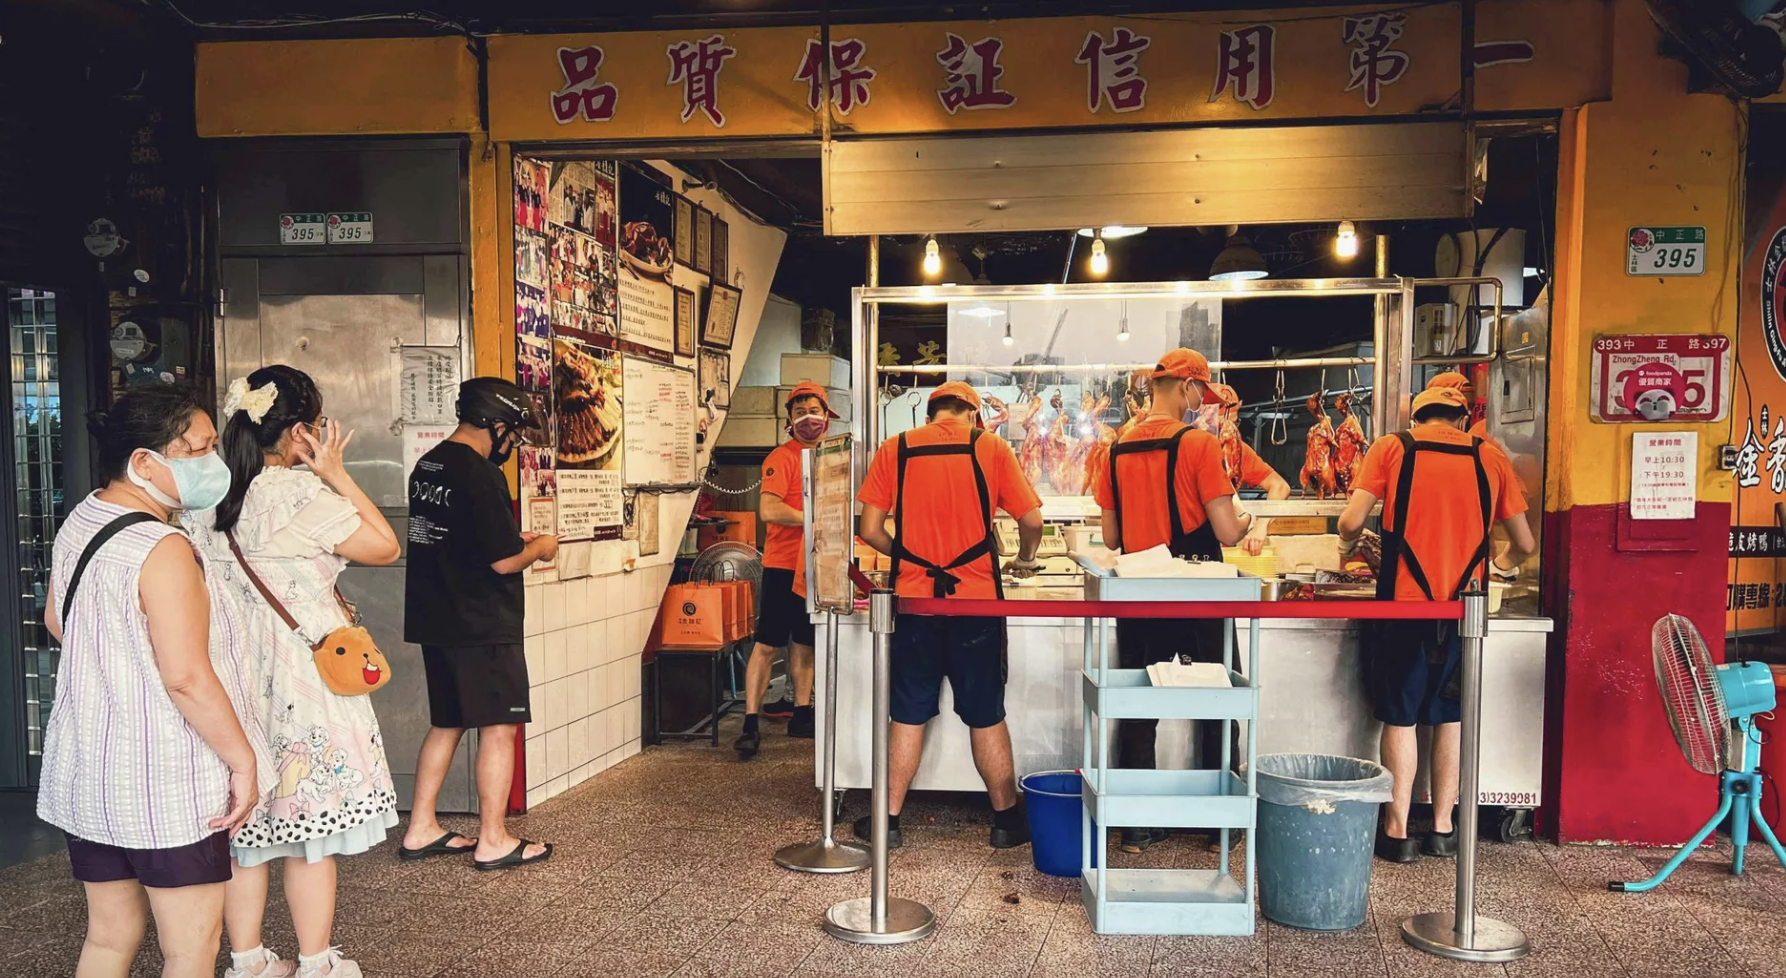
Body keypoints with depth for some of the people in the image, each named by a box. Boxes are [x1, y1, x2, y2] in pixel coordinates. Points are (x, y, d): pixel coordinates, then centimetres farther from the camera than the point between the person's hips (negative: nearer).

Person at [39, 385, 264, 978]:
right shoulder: (161, 548, -22)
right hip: (164, 781, -9)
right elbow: (187, 676, -25)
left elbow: (57, 622, 21)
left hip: (84, 769, 9)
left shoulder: (79, 523, 6)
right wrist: (244, 760, -17)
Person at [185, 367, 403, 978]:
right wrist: (336, 475, -7)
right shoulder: (298, 492, -18)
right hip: (300, 676, -7)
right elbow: (386, 547, -10)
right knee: (310, 832, 6)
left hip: (231, 676, 7)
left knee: (245, 825, 16)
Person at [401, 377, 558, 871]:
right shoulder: (481, 474, -19)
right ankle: (493, 842, 10)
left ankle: (421, 830, 25)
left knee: (445, 724, 18)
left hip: (434, 620, 9)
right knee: (499, 727, 2)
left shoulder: (426, 465, 10)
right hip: (482, 626, -9)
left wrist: (513, 538, 15)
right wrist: (539, 549, -1)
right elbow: (504, 561, -20)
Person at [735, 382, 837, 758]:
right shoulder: (782, 457, -9)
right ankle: (750, 725, 0)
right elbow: (769, 509, -21)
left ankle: (801, 715, 25)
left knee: (805, 643, 15)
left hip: (816, 565, 7)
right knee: (767, 644, -4)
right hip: (783, 565, -6)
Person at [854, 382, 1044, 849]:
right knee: (986, 715, 12)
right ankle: (1006, 820, 24)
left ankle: (889, 821, 19)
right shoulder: (991, 447, -1)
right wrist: (1024, 560, 18)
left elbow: (870, 530, -1)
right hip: (976, 600, -1)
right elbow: (1031, 521, -2)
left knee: (909, 716, 11)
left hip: (914, 600, 1)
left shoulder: (894, 448, 2)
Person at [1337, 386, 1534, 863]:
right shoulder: (1491, 458, 7)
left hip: (1405, 604, -2)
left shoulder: (1391, 448, 0)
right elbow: (1524, 543, 10)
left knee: (1400, 716, 7)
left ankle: (1398, 830, 12)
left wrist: (1347, 545, 14)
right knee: (1450, 717, 15)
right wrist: (1501, 565, 32)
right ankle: (1443, 828, 21)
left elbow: (1351, 522, -8)